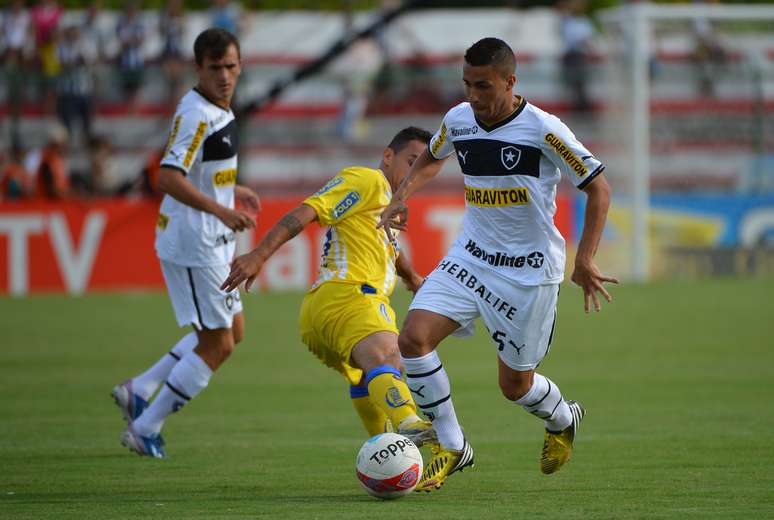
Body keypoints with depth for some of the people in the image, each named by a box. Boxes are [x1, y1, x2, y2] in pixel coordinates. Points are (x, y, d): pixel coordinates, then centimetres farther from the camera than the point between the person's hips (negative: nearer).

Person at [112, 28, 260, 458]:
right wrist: (220, 210, -37)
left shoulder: (221, 110, 10)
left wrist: (233, 191, 31)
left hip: (214, 243, 10)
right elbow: (169, 178, -31)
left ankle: (140, 390, 21)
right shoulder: (195, 115, -21)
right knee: (217, 345, -5)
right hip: (193, 243, -10)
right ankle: (145, 430, 4)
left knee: (232, 331, 19)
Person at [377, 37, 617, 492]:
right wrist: (402, 198, 4)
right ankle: (452, 447, 0)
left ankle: (563, 420, 42)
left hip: (529, 269, -5)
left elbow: (598, 188, -11)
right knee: (413, 338, -16)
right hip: (470, 257, 5)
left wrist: (584, 260, -19)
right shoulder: (458, 120, -1)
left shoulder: (543, 129, -18)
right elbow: (432, 159, 23)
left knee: (515, 385, 5)